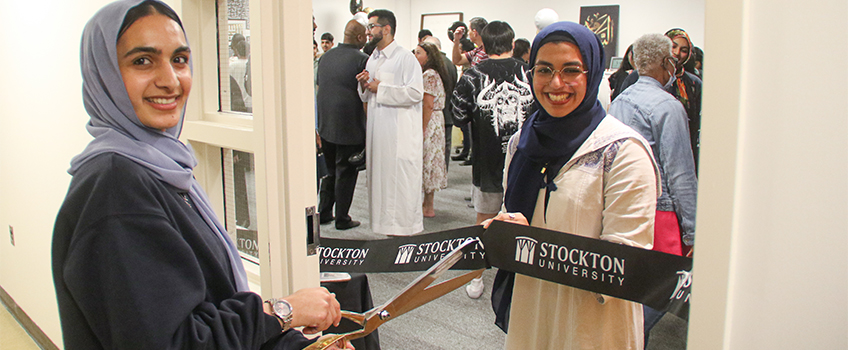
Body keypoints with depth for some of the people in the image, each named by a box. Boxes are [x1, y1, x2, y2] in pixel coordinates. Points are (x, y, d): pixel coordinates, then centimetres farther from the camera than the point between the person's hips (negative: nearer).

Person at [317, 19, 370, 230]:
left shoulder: (326, 57, 9)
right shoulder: (362, 60, -11)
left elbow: (318, 88, 15)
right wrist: (368, 126, -2)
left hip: (325, 125, 6)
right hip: (349, 127, -6)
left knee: (330, 171, 19)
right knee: (346, 173, 4)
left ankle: (323, 213, 23)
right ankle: (342, 219, 11)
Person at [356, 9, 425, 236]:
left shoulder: (405, 58, -8)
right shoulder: (372, 59, 17)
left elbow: (415, 92, -20)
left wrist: (381, 88, -14)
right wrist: (365, 86, 0)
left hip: (400, 132, -8)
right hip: (377, 129, 8)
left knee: (400, 180, -4)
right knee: (380, 177, 10)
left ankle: (404, 228, 6)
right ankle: (389, 227, 20)